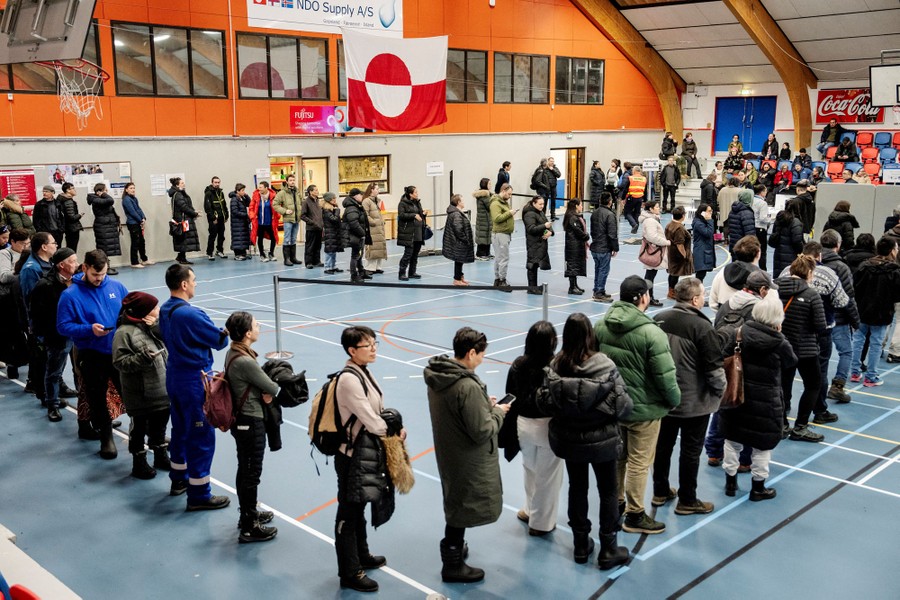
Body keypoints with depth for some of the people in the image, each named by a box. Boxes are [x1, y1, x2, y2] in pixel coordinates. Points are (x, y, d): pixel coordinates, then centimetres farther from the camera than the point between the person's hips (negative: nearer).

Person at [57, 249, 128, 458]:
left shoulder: (116, 286, 1)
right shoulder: (70, 295, -10)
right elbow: (63, 326, -10)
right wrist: (89, 330, -23)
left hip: (119, 351, 2)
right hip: (92, 355, -2)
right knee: (97, 399, 10)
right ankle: (106, 437, 27)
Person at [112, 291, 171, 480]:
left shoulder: (153, 326, 9)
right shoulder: (125, 332, -17)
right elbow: (120, 362, -20)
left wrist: (156, 328, -10)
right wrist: (143, 358, -30)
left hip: (161, 390, 7)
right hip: (140, 394, -7)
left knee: (160, 425, 19)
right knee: (139, 428, 8)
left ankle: (161, 456, 35)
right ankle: (139, 463, 22)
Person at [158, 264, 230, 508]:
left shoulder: (164, 310, 3)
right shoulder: (191, 314, -25)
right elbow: (220, 340, -18)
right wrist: (229, 330, 4)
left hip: (174, 376, 9)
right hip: (195, 382, -9)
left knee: (181, 430, 22)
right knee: (201, 436, 0)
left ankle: (179, 479, 38)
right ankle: (198, 495, 7)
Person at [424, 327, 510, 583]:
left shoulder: (437, 376, -4)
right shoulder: (468, 387, -31)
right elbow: (483, 431, -25)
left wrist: (484, 403, 4)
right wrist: (498, 412, -8)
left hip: (447, 452, 8)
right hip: (468, 461, -8)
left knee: (456, 504, 26)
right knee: (462, 511, 10)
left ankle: (455, 548, 45)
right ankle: (453, 565, 26)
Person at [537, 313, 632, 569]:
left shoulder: (555, 366, -15)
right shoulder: (604, 366, -21)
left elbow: (545, 403, -12)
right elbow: (623, 404, -19)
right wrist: (603, 410, 2)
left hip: (568, 440, 3)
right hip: (601, 440, -3)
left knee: (577, 488, 19)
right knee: (609, 491, 15)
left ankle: (581, 545, 32)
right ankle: (608, 550, 23)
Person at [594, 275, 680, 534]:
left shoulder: (601, 325, -3)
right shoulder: (651, 332, -23)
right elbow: (665, 376, -21)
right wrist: (674, 400, -2)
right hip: (643, 409, -6)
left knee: (617, 456, 22)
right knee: (639, 462, 7)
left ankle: (616, 503, 38)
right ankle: (634, 515, 19)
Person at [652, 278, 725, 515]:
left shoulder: (659, 319, -2)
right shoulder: (702, 327, -20)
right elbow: (714, 367, -16)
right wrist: (720, 390, 2)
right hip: (695, 402, -6)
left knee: (663, 445, 18)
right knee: (690, 451, 7)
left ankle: (660, 492, 31)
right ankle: (687, 501, 17)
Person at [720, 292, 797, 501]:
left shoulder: (741, 333, -6)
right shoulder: (779, 344, -15)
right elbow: (792, 361, 3)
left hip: (736, 396, 4)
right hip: (765, 401, -3)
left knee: (733, 438, 16)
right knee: (762, 444, 12)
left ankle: (730, 481, 27)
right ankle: (758, 487, 22)